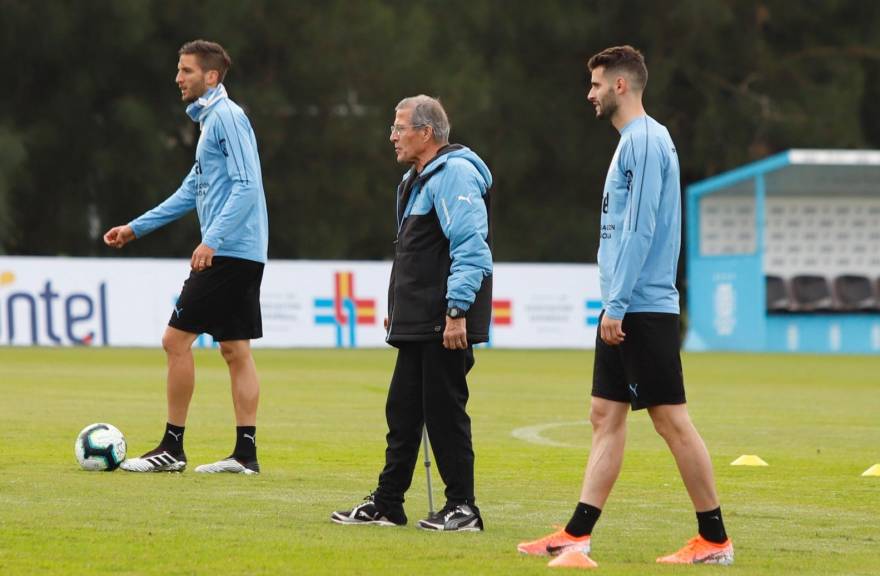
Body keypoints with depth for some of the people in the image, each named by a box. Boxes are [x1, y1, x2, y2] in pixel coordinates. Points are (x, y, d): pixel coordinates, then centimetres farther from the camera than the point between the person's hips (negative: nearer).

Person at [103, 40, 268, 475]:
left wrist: (213, 239, -26)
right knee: (235, 350, 8)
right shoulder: (212, 119, 20)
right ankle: (245, 453, 7)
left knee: (176, 340, -7)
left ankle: (172, 448, -3)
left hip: (228, 253, -10)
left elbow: (247, 186, -19)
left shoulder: (227, 117, -11)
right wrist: (136, 228, 27)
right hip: (244, 255, 10)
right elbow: (191, 191, 28)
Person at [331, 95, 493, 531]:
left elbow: (470, 249, -22)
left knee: (444, 411, -5)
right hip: (418, 324, 10)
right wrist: (397, 308, 24)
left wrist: (457, 310, -25)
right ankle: (386, 505, 17)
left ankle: (462, 507, 2)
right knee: (402, 411, 11)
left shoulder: (454, 175, -14)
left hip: (446, 328, -10)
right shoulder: (417, 179, 19)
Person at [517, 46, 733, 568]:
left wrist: (617, 303, -20)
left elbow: (640, 229, -20)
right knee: (606, 418, 8)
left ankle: (715, 539, -2)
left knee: (672, 420, -6)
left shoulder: (646, 141, -13)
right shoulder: (633, 142, 17)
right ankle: (578, 536, 8)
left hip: (644, 309, -10)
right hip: (624, 311, 10)